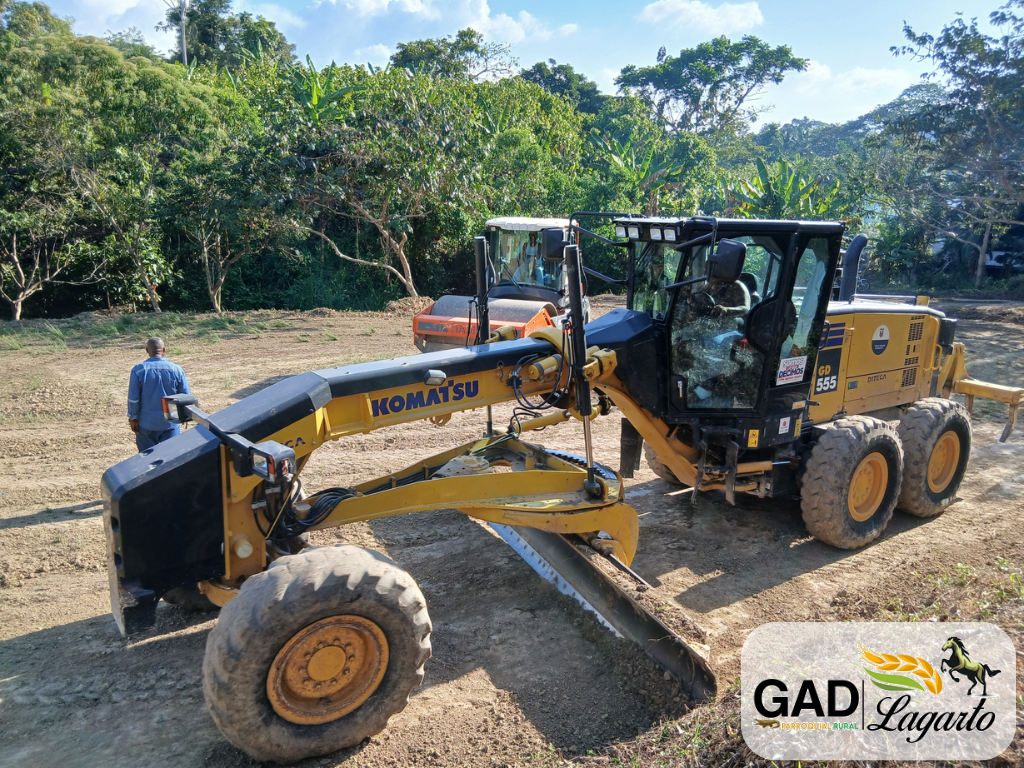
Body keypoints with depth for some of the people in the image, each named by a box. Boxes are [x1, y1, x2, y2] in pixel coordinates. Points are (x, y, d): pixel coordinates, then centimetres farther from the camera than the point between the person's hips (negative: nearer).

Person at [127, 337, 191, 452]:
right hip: (170, 424, 1)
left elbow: (133, 398, -8)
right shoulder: (176, 370, -7)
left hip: (146, 424, 0)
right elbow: (186, 396, -3)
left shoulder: (138, 370, -10)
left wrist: (133, 417, 5)